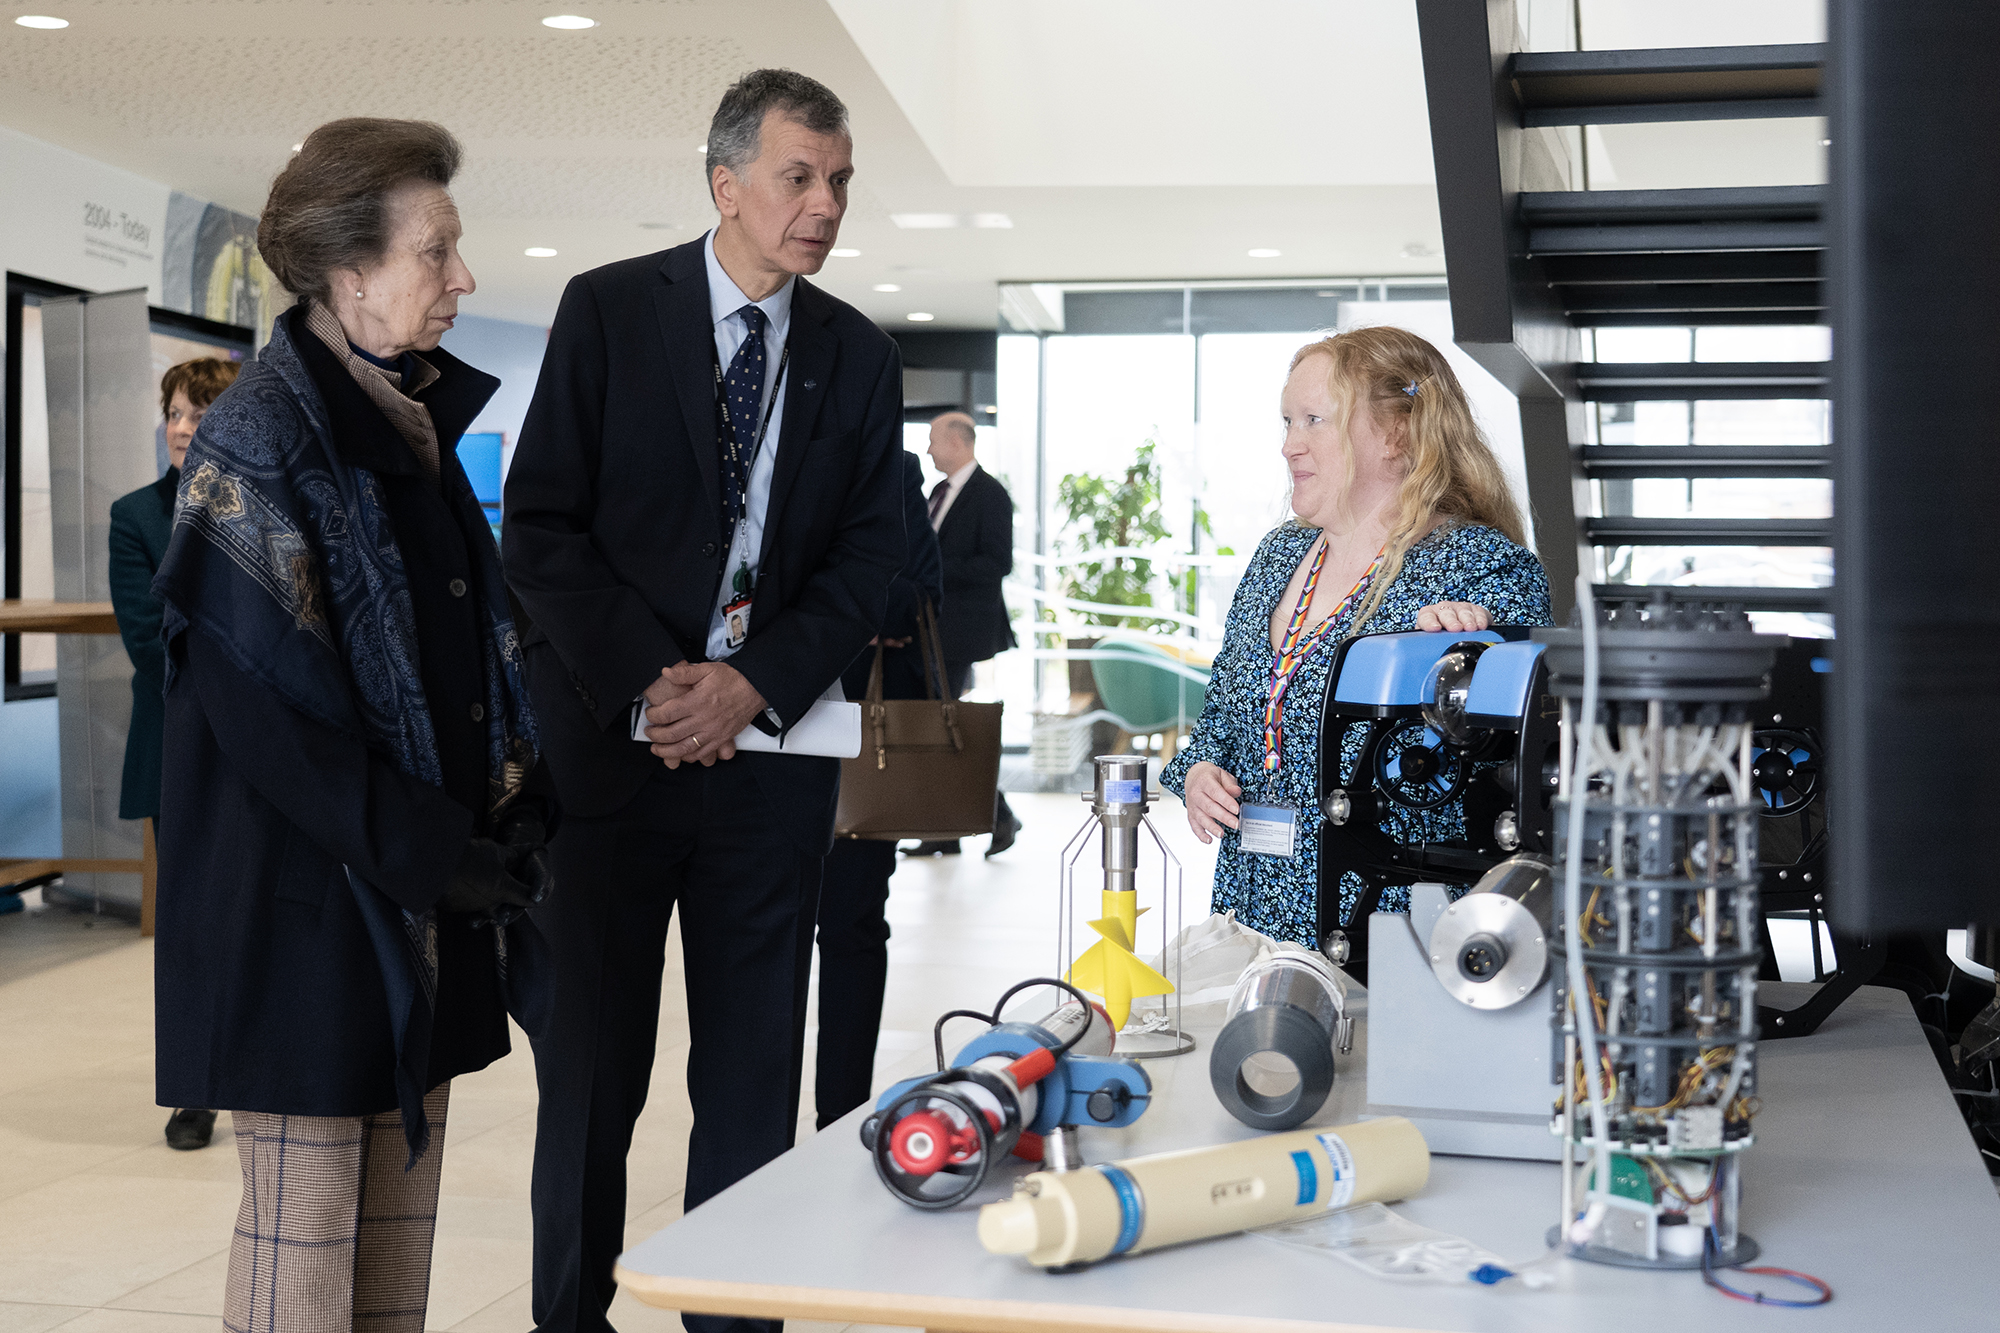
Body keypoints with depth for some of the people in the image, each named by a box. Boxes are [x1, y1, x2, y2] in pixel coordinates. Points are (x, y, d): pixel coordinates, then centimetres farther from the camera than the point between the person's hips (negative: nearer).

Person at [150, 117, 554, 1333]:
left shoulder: (419, 423, 12)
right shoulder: (258, 440, -13)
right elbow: (266, 706, -18)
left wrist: (520, 801, 4)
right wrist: (431, 855, -17)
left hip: (430, 889, 8)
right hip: (309, 900, -8)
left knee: (402, 1212, 14)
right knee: (306, 1220, 2)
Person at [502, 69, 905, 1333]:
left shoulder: (861, 356, 9)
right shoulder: (608, 311, 1)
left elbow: (871, 556, 5)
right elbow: (542, 524, -4)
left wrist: (752, 687, -9)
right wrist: (646, 684, -13)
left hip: (772, 745, 2)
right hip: (611, 737, -2)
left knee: (754, 1065, 7)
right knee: (590, 1059, 6)